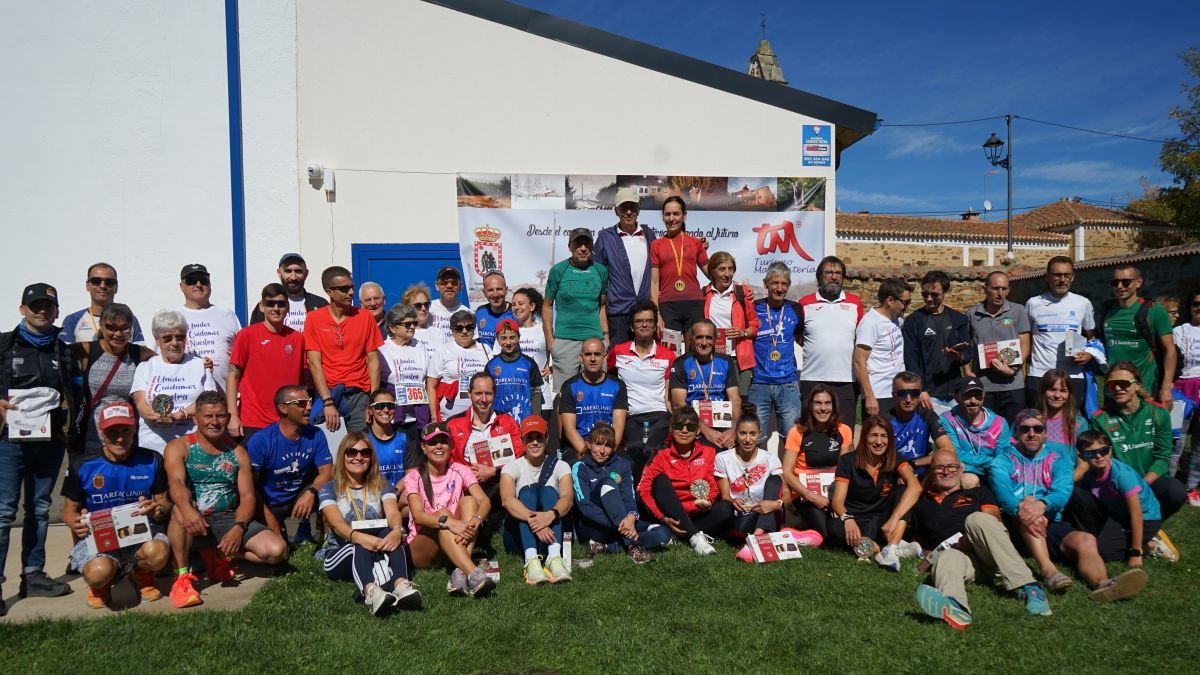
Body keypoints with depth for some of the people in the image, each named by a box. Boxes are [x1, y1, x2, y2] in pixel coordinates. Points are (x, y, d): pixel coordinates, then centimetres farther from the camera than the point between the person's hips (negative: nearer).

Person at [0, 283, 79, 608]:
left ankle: (33, 575, 19)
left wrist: (71, 431, 6)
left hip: (50, 441, 4)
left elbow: (73, 396, 17)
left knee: (40, 509, 10)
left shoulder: (63, 351, 13)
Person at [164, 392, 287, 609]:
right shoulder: (178, 447, 0)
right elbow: (176, 483, -20)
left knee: (277, 550, -18)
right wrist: (188, 510, -43)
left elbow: (247, 497, 3)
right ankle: (182, 576, -22)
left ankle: (219, 555, 7)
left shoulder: (237, 453, 11)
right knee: (182, 512, -40)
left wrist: (239, 527, -17)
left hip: (228, 519, 4)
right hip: (194, 519, -3)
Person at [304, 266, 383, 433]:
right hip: (326, 392, -1)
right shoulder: (314, 319, 1)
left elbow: (373, 360, 4)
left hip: (359, 394, 1)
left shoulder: (365, 317, 5)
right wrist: (328, 402, -14)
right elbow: (315, 363, -4)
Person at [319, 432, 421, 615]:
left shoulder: (382, 485, 10)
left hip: (378, 554, 2)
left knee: (390, 533, -30)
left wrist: (397, 530, -37)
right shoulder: (329, 489, 3)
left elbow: (393, 513, -10)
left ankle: (401, 584, -56)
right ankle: (370, 591, -67)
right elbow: (336, 523, -16)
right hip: (339, 555, -2)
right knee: (361, 547, -36)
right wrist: (358, 537, -39)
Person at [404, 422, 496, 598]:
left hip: (456, 542, 3)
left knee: (469, 500, -21)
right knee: (443, 513, -31)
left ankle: (461, 573, -39)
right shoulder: (414, 477, -2)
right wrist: (449, 522, -40)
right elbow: (418, 515, -20)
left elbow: (484, 501, -12)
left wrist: (474, 521, -36)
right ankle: (473, 574, -52)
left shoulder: (459, 471, 4)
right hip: (420, 548, -2)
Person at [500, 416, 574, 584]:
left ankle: (554, 556, -45)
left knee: (549, 491, -23)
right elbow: (506, 500, -21)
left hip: (552, 530, 0)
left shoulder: (559, 466, 2)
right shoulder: (512, 467, 0)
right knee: (527, 491, -24)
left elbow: (567, 498, -18)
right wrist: (533, 519, -40)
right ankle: (531, 559, -48)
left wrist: (551, 514, -41)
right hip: (521, 532, 0)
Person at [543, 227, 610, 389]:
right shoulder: (558, 270, 2)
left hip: (595, 339, 3)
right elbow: (547, 306, 5)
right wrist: (550, 338, -2)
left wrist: (606, 336, 10)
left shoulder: (601, 271, 9)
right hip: (565, 340, -2)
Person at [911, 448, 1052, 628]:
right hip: (954, 553, 0)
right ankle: (954, 608, -74)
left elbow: (993, 518, 7)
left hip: (988, 553, 0)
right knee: (947, 558, -37)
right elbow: (919, 543, 34)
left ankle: (1028, 587, -39)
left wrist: (972, 538, -12)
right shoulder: (922, 504, 30)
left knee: (976, 519, -31)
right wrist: (927, 557, 11)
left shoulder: (978, 492, 25)